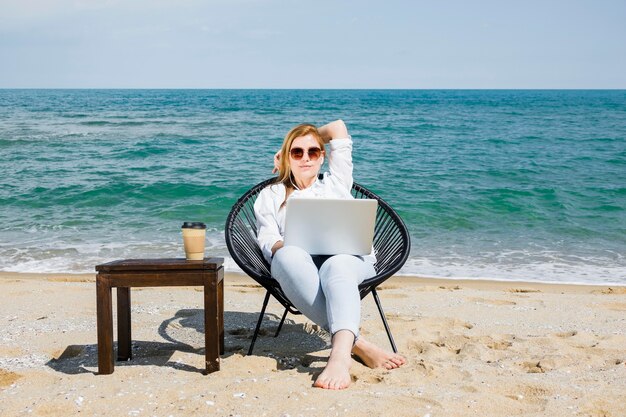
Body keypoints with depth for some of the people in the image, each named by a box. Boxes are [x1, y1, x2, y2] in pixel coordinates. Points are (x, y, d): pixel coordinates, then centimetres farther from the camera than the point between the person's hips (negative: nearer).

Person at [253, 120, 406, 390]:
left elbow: (338, 127, 31)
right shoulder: (271, 195, 29)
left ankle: (340, 353, -65)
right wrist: (283, 247, -11)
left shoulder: (336, 183, 32)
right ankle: (358, 344, -48)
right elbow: (267, 240, 12)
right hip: (297, 264, 0)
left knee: (336, 266, -39)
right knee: (289, 256, -40)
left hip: (349, 257, 1)